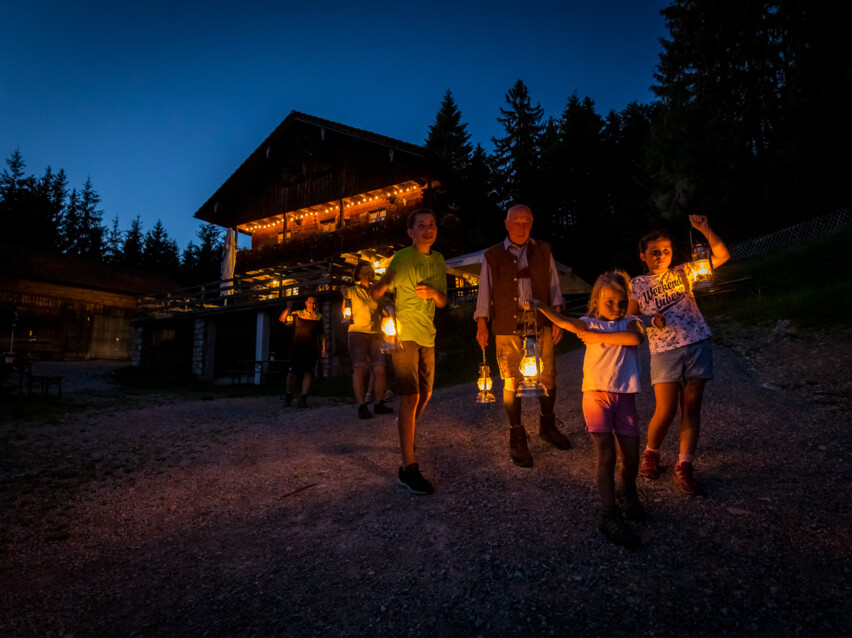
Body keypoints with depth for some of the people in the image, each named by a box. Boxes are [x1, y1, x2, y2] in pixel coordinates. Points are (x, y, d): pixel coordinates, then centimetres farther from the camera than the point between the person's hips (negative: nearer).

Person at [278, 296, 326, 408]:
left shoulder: (319, 317, 14)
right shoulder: (297, 315, 8)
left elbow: (321, 335, 18)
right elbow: (281, 319, -1)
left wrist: (323, 348, 9)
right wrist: (288, 309, -17)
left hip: (311, 350, 1)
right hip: (297, 348, -1)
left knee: (308, 373, -6)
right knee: (292, 372, -3)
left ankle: (303, 398, -4)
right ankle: (288, 397, 13)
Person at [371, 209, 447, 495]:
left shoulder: (438, 260, 9)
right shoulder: (402, 258, -9)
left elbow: (443, 302, 10)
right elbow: (375, 293, -14)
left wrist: (434, 293, -14)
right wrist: (384, 282, -37)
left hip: (427, 335, 7)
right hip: (403, 334, -7)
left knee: (425, 394, 16)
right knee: (410, 396, -15)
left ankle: (407, 437, 42)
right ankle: (408, 467, -12)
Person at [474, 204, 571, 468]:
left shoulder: (543, 251, 12)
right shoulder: (492, 256, 7)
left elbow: (553, 285, 11)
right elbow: (484, 291, 6)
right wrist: (482, 324, -2)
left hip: (540, 324, 2)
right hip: (508, 327, -2)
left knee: (548, 377, 7)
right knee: (512, 382, 1)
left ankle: (547, 426, 31)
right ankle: (517, 438, 16)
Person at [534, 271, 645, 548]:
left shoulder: (630, 322, 8)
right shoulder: (590, 323, 6)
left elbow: (636, 338, -16)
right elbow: (564, 322, -12)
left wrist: (600, 337, -13)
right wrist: (539, 306, -24)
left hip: (624, 397, 2)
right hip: (597, 395, -2)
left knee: (630, 457, 10)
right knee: (606, 455, -5)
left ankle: (628, 493, 41)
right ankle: (609, 515, 6)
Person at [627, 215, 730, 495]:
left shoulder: (683, 273, 10)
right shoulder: (637, 285, 7)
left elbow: (722, 255, 4)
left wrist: (705, 230, -10)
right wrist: (651, 321, -14)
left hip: (697, 345, 2)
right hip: (664, 351, -2)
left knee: (691, 408, 3)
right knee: (666, 411, -7)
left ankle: (684, 468, 11)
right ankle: (650, 454, 19)